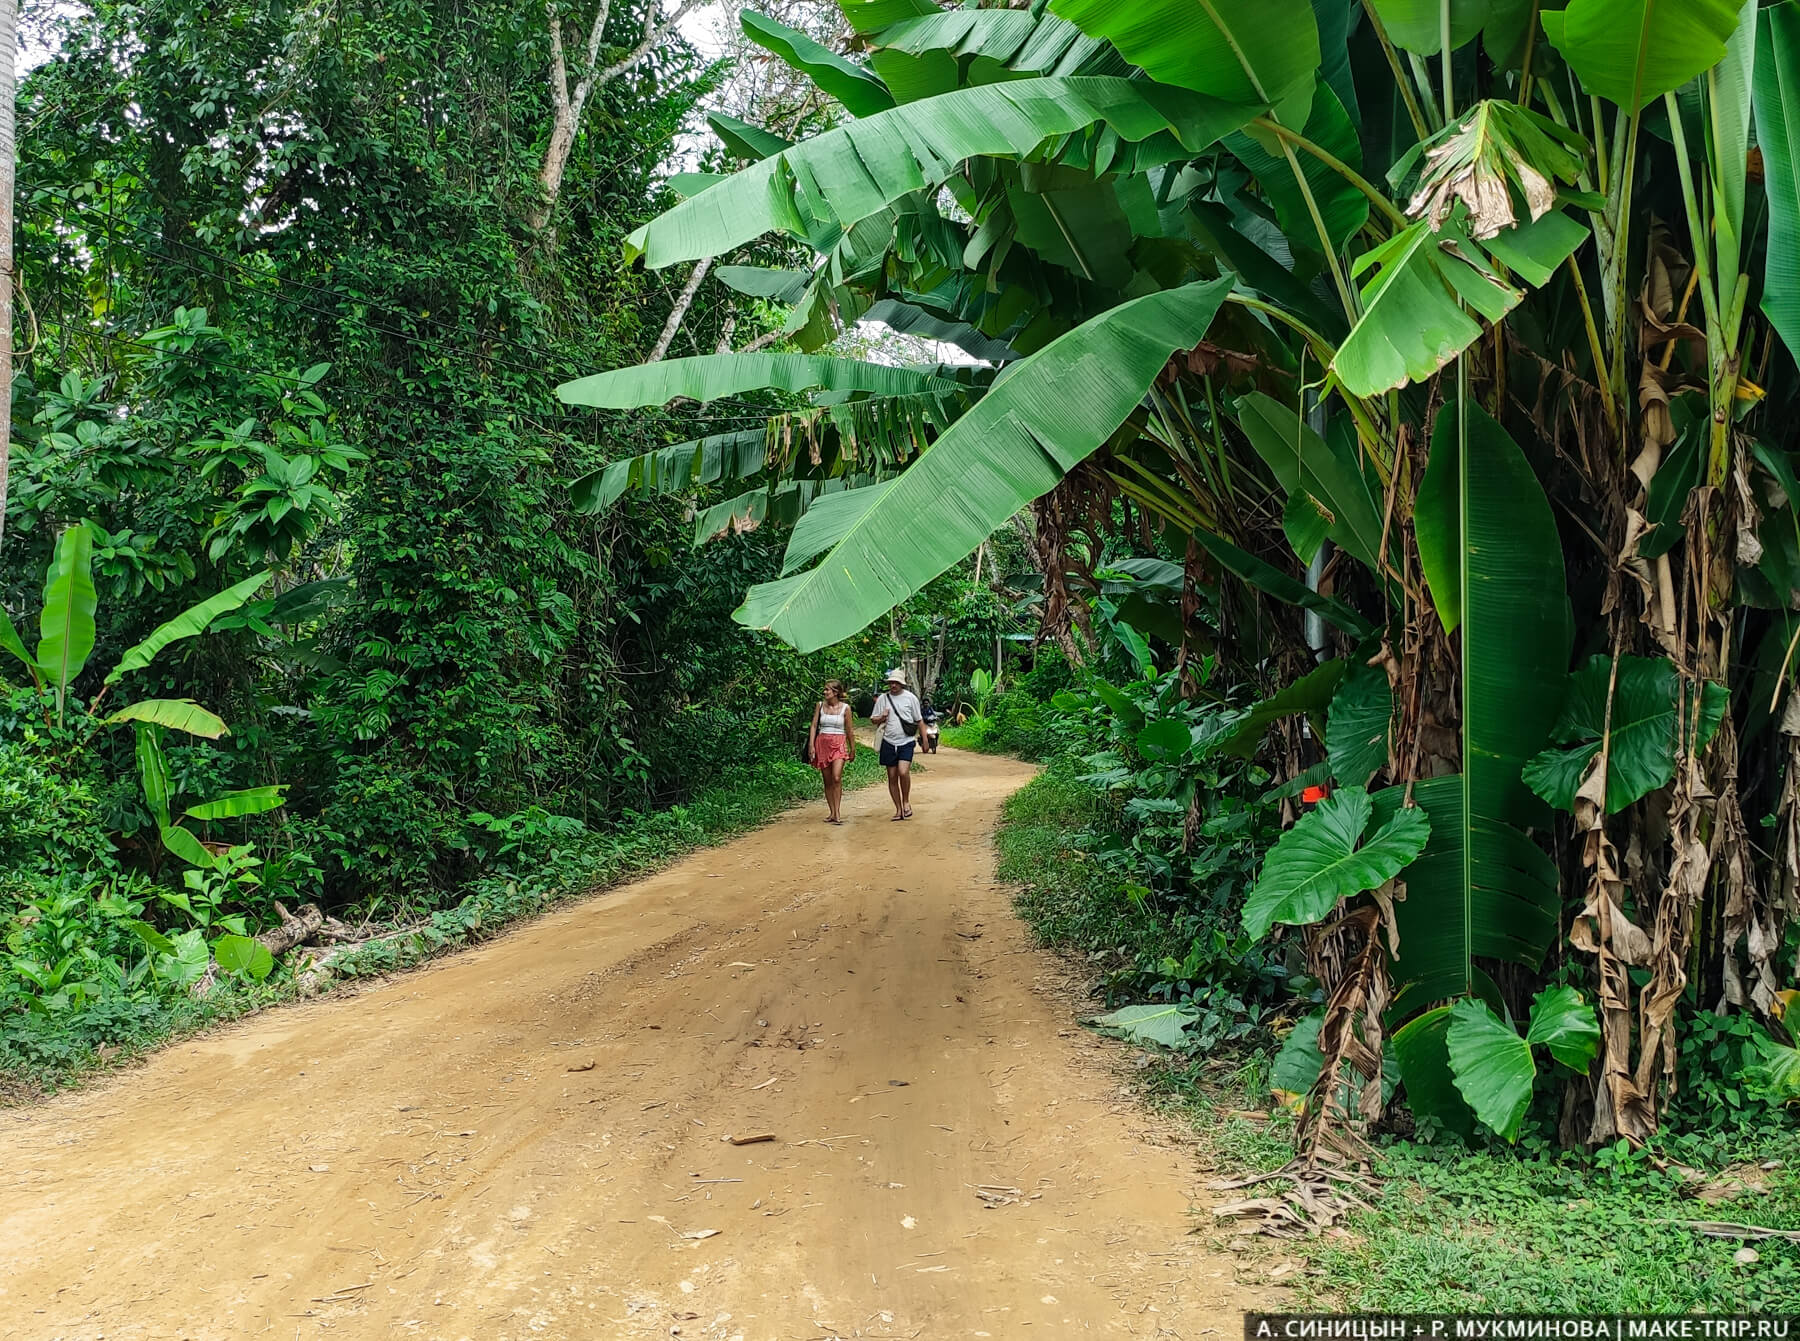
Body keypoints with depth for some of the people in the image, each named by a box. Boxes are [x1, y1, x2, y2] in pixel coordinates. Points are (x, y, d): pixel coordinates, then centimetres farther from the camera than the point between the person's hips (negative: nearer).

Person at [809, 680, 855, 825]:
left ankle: (837, 813, -18)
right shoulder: (820, 706, 6)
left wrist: (853, 749, 11)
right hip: (822, 744, 3)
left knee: (837, 778, -18)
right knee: (827, 781, 5)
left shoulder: (845, 707, 0)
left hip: (839, 744, -3)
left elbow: (850, 730, 6)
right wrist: (811, 746, -3)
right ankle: (831, 812, 12)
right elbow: (814, 726, 5)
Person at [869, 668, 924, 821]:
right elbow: (873, 719, 13)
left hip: (906, 742, -3)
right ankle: (898, 809, 15)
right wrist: (882, 718, -9)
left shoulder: (911, 698, 1)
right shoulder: (883, 698, 6)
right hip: (889, 743, 3)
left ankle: (906, 801, 2)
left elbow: (919, 720, 7)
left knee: (903, 772, -21)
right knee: (892, 777, 5)